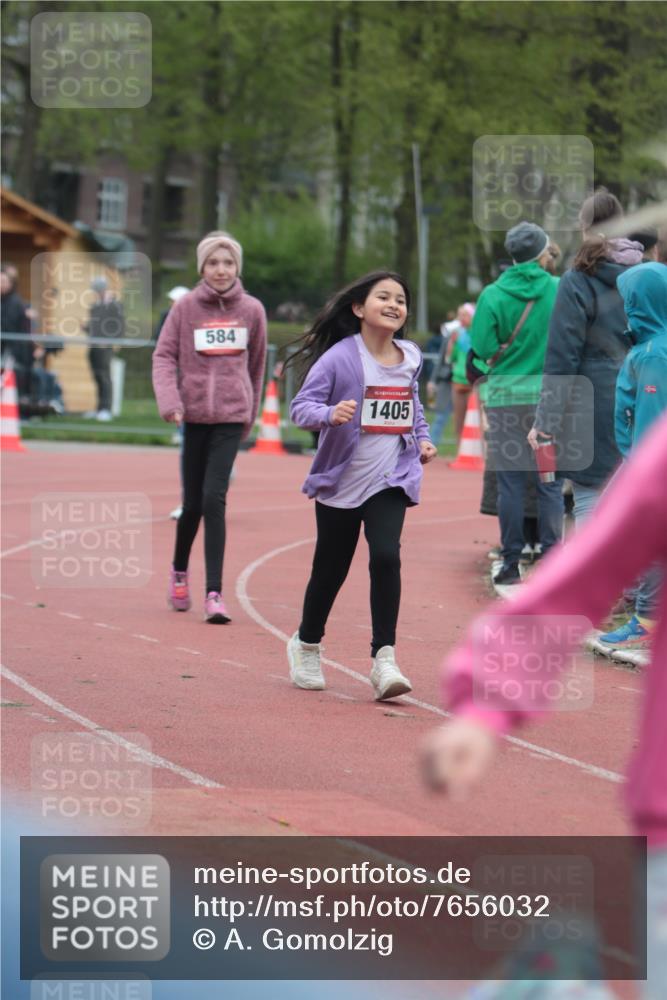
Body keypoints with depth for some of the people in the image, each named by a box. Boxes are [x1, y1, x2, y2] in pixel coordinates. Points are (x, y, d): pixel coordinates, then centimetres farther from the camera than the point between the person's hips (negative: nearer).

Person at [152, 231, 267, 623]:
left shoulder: (252, 310, 4)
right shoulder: (185, 307, 1)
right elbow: (164, 356, -1)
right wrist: (169, 401, -15)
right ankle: (179, 572, 35)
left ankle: (215, 594, -11)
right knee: (193, 502, 7)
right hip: (195, 414, 1)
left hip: (232, 415, -1)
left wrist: (252, 413, 19)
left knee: (214, 498, -12)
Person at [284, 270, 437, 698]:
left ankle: (384, 659, -13)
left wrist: (423, 439, 9)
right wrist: (329, 415, -35)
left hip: (391, 480, 3)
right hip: (341, 479, -2)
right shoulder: (339, 357, -12)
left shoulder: (410, 360, 5)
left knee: (386, 556, -18)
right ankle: (307, 645, 35)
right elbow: (301, 405, -16)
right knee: (331, 569, 10)